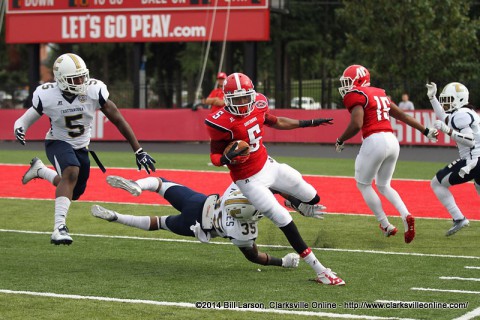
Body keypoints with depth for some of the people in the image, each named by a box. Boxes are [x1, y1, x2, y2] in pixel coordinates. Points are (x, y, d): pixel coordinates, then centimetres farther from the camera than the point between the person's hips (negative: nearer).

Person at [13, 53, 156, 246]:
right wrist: (19, 128, -35)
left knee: (74, 193, 16)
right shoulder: (47, 96, -23)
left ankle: (40, 170, 41)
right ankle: (59, 227, -35)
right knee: (72, 172, -34)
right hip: (58, 143, -4)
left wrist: (138, 151, -15)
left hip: (81, 147, 4)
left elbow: (118, 120, -16)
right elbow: (27, 119, -9)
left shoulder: (95, 91, -23)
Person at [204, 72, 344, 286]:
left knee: (313, 198, 11)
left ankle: (292, 201, 47)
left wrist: (306, 123, 19)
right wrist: (226, 158, -37)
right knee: (285, 223, -10)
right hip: (250, 180, -6)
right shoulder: (222, 123, -24)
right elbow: (215, 157, -15)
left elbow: (275, 122, 15)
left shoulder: (257, 106, -6)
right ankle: (320, 271, -4)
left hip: (268, 166, 7)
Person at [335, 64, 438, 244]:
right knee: (383, 185, 22)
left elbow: (356, 125, -17)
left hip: (374, 141, -8)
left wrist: (340, 141, -2)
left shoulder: (355, 96, -4)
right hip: (392, 141, 8)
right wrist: (425, 131, 29)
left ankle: (386, 226, 12)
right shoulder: (379, 94, 20)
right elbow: (402, 115, 23)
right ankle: (406, 216, -2)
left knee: (363, 185, 12)